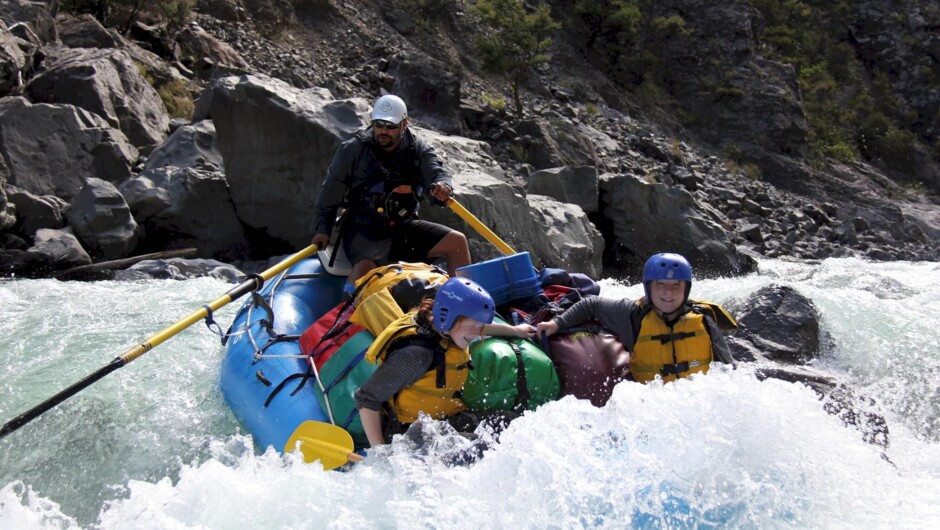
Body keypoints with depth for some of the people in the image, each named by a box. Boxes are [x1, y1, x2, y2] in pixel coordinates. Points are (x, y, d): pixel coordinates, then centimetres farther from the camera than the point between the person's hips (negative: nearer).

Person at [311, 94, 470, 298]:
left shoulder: (418, 150, 3)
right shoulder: (352, 150, -3)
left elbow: (437, 174, -11)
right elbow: (330, 192, 1)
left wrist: (443, 187, -36)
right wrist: (322, 229, -4)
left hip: (405, 228, 4)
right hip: (363, 230, -4)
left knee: (457, 241, -7)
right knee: (366, 264, -35)